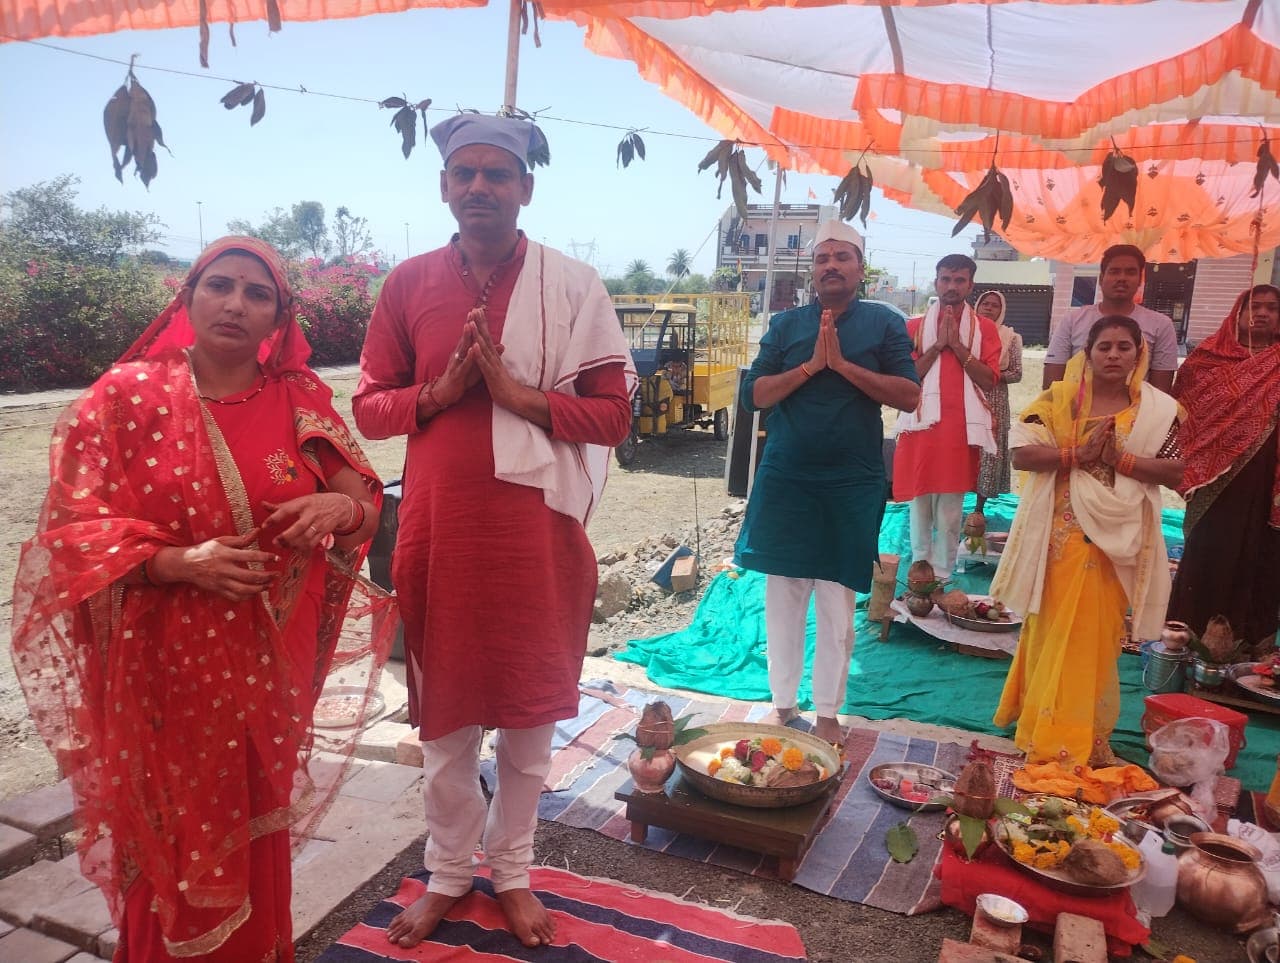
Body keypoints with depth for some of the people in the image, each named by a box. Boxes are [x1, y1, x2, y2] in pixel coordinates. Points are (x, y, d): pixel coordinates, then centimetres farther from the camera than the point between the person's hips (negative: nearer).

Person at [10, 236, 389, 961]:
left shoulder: (302, 399, 0)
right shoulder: (127, 395, -6)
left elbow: (365, 507, 3)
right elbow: (79, 528, -7)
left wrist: (342, 506, -20)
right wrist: (180, 562, -22)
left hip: (268, 662, 2)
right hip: (165, 664, -2)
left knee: (257, 835, 17)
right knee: (175, 840, 11)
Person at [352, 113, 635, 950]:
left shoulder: (572, 284, -2)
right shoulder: (409, 283, 5)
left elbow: (615, 413, -3)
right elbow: (370, 405, 7)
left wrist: (521, 395, -17)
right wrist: (437, 392, -12)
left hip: (535, 527, -1)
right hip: (439, 528, 2)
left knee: (529, 710, 13)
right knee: (444, 711, 14)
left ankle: (514, 870, 35)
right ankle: (448, 871, 36)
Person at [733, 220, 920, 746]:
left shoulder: (884, 323, 3)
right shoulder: (785, 324, 8)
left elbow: (909, 395, -7)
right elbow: (753, 394, 0)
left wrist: (842, 363, -14)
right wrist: (809, 365, -12)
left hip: (852, 483, -1)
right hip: (785, 479, 2)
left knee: (837, 604, 2)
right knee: (783, 595, 7)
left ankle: (828, 712, 16)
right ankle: (783, 703, 21)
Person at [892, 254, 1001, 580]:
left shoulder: (984, 328, 9)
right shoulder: (915, 326, 11)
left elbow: (989, 379, -2)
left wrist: (958, 345, -8)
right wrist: (937, 345, -6)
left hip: (961, 428, -1)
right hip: (922, 424, 1)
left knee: (950, 511, 0)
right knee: (919, 506, 4)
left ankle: (941, 578, 7)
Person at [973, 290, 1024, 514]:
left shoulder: (1010, 337, 2)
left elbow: (1017, 373, 0)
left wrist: (994, 376, -13)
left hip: (994, 403, -1)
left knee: (989, 450, 0)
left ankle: (979, 508, 8)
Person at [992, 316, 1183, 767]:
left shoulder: (1159, 409, 4)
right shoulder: (1058, 399, 2)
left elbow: (1176, 471, -2)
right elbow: (1021, 453, -7)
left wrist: (1121, 459, -15)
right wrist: (1078, 454, -18)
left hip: (1115, 540, 1)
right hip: (1060, 537, 0)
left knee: (1097, 637, 7)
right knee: (1052, 634, 5)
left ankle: (1086, 739, 23)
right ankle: (1046, 732, 17)